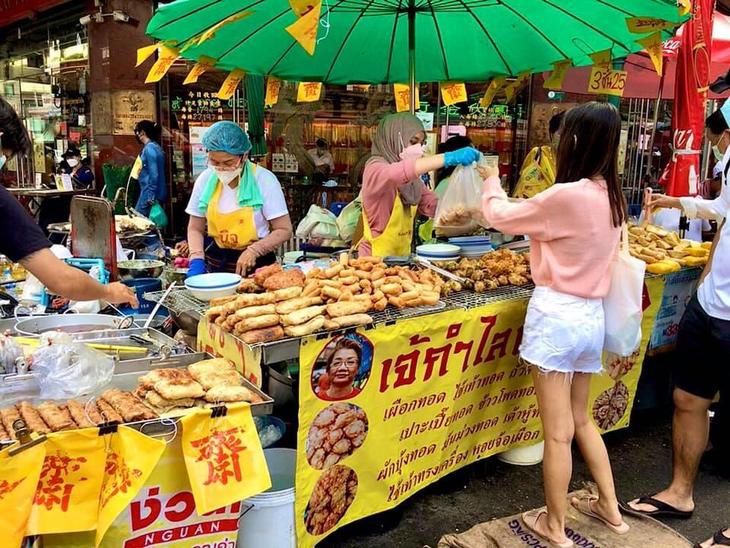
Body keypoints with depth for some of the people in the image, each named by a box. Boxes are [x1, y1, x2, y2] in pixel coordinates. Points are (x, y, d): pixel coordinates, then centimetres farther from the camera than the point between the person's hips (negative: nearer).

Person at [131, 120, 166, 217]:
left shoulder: (149, 148, -13)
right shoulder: (155, 146, 15)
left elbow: (154, 174, -19)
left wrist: (151, 196, -20)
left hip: (149, 195, -9)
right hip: (150, 192, 9)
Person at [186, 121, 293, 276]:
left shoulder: (263, 180, -9)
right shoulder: (205, 179, 0)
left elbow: (284, 230, -6)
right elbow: (195, 229, 10)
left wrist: (253, 250, -20)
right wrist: (197, 260, -7)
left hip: (257, 265, -4)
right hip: (216, 263, 5)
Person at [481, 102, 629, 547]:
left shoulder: (567, 196, -19)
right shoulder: (612, 198, 5)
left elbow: (500, 216, -5)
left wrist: (492, 181, 13)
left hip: (556, 314, -8)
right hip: (592, 315, 8)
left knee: (557, 432, 5)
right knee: (581, 419, 24)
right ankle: (611, 508, 37)